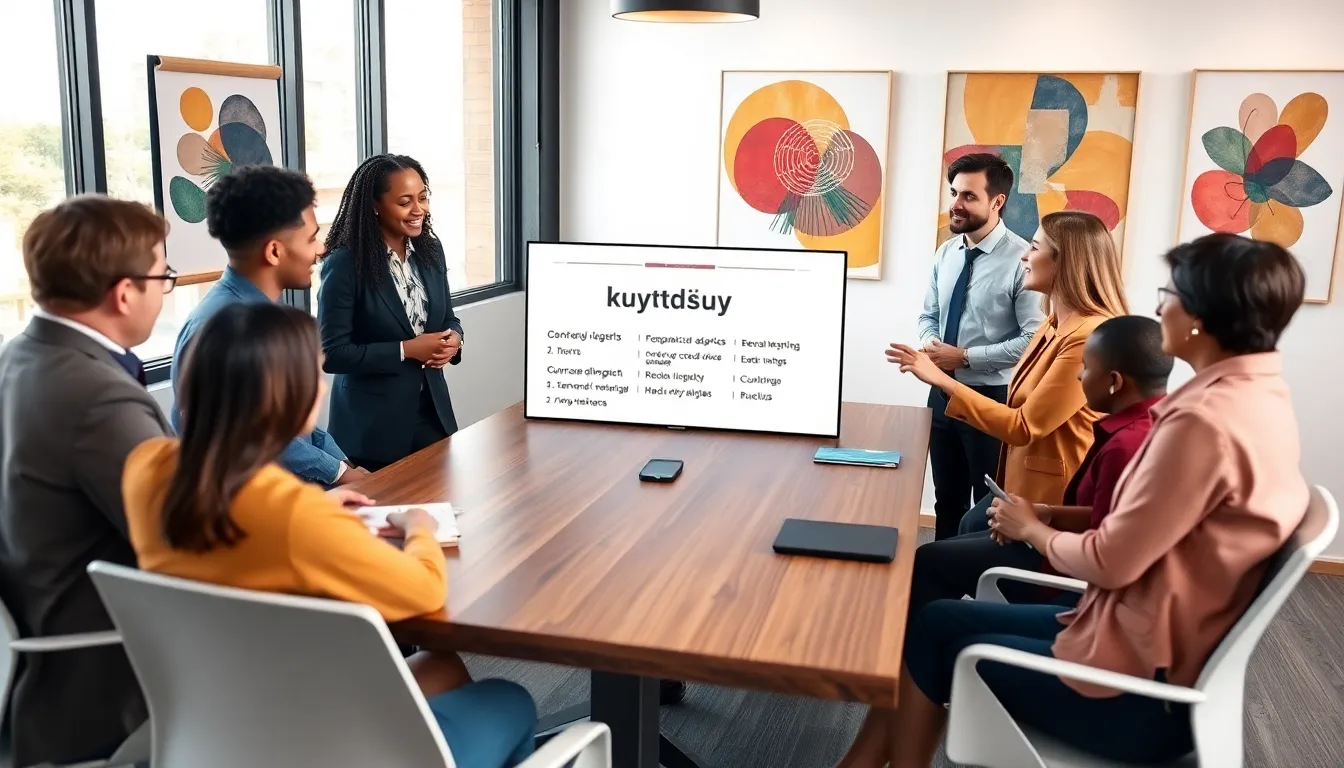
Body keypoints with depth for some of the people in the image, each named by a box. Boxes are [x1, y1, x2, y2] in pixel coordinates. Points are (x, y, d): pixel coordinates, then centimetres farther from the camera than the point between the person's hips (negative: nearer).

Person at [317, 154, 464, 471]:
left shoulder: (430, 249, 3)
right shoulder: (344, 264, -16)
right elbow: (332, 353, -16)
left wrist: (453, 340, -9)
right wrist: (406, 350, -21)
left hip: (432, 412, 6)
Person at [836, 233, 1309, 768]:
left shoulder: (1206, 421, -26)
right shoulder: (1260, 395, 5)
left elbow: (1113, 561, -22)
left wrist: (1032, 530, -3)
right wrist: (1051, 519, 5)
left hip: (1138, 687, -9)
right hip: (1152, 641, 9)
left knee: (932, 631, 5)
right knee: (940, 620, 11)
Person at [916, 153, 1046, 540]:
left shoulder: (1021, 260, -18)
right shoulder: (946, 253, 4)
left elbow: (1033, 340, -20)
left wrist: (965, 356, -20)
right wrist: (930, 343, -9)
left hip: (993, 398, -6)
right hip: (943, 392, 7)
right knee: (947, 500, 20)